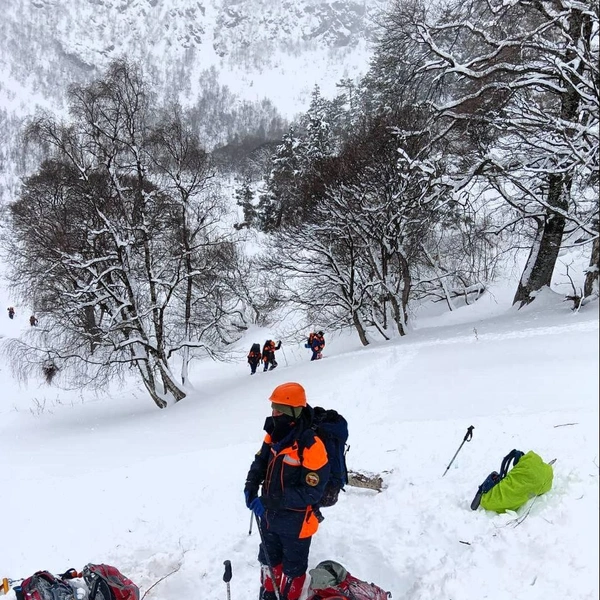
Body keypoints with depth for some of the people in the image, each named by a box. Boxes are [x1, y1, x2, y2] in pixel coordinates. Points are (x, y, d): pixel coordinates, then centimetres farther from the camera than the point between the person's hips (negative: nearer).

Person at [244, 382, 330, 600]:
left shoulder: (311, 446, -29)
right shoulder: (273, 436, -6)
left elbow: (312, 492, -27)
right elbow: (260, 462, 9)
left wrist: (273, 501, -30)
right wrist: (251, 486, -11)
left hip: (294, 521, -7)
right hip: (269, 516, 7)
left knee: (293, 568, 18)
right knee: (269, 560, 27)